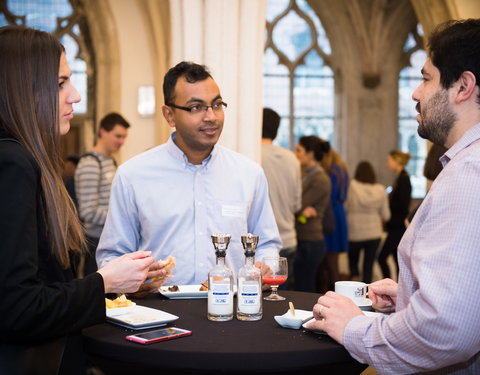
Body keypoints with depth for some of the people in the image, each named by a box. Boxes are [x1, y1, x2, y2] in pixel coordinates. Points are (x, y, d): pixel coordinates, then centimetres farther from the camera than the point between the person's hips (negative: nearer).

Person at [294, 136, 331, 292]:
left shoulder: (320, 180, -11)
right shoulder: (307, 176, 16)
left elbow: (296, 206, -15)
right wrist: (303, 210, -10)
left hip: (309, 243, -8)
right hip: (302, 240, 8)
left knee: (303, 291, -5)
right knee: (305, 292, 11)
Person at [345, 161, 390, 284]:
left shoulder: (351, 187, -12)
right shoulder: (380, 190, -4)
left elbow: (345, 208, -6)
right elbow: (386, 215, 1)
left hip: (354, 233, -1)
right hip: (374, 234, 1)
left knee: (353, 261, 19)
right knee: (368, 266, 10)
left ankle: (354, 278, -6)